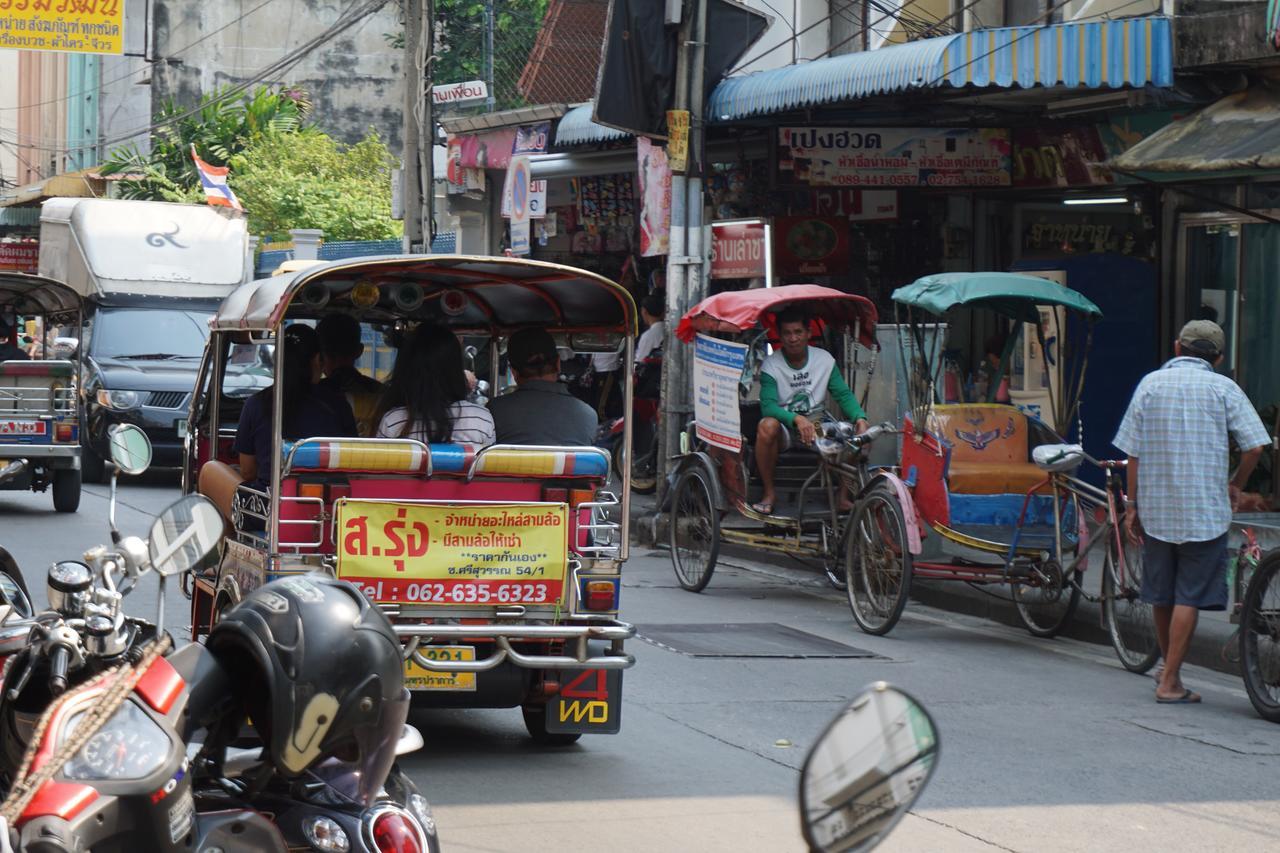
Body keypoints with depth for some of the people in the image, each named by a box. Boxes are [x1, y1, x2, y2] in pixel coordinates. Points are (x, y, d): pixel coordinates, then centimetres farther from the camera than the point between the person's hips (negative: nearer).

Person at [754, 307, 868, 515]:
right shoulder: (771, 365, -9)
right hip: (786, 429, -2)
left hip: (817, 423, 2)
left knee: (855, 433, -25)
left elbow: (843, 394, -2)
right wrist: (797, 419, -39)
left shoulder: (824, 359, 1)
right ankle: (769, 493, -21)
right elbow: (768, 406, -21)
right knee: (767, 426, -38)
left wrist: (860, 418, -23)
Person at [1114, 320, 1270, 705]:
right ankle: (1170, 682, -3)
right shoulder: (1223, 388, -3)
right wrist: (1235, 485, 8)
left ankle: (1169, 669, 32)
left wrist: (1132, 506, 7)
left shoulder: (1151, 383, 3)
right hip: (1205, 511, -3)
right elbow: (1254, 446, -9)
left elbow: (1133, 452, 1)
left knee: (1161, 595, 16)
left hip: (1156, 508, 3)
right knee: (1189, 597, 0)